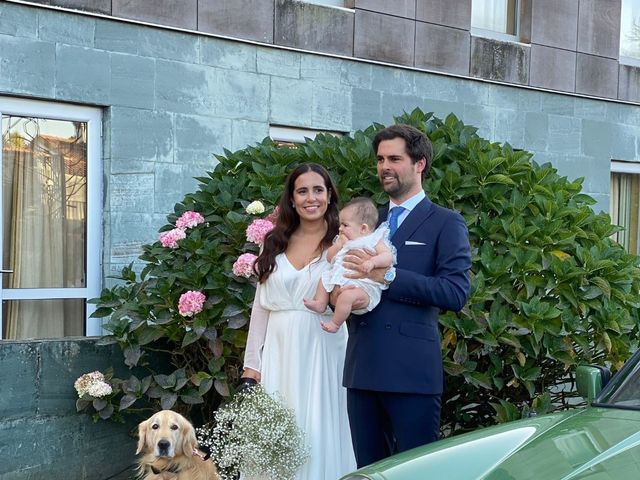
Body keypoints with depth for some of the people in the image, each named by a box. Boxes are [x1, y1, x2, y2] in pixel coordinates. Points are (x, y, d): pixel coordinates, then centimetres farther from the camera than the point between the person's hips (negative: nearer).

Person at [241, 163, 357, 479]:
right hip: (278, 353, 3)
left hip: (322, 354, -3)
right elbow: (261, 306, 10)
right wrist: (252, 364, 7)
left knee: (318, 436, -1)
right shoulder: (275, 243, 10)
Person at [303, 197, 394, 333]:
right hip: (342, 280, 9)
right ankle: (320, 303, 20)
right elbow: (329, 257, 19)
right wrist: (338, 244, 2)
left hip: (364, 287, -9)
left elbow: (388, 256, -18)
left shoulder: (374, 241, -4)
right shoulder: (345, 241, 20)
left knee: (347, 295, -35)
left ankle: (335, 323, -21)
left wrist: (372, 262, -35)